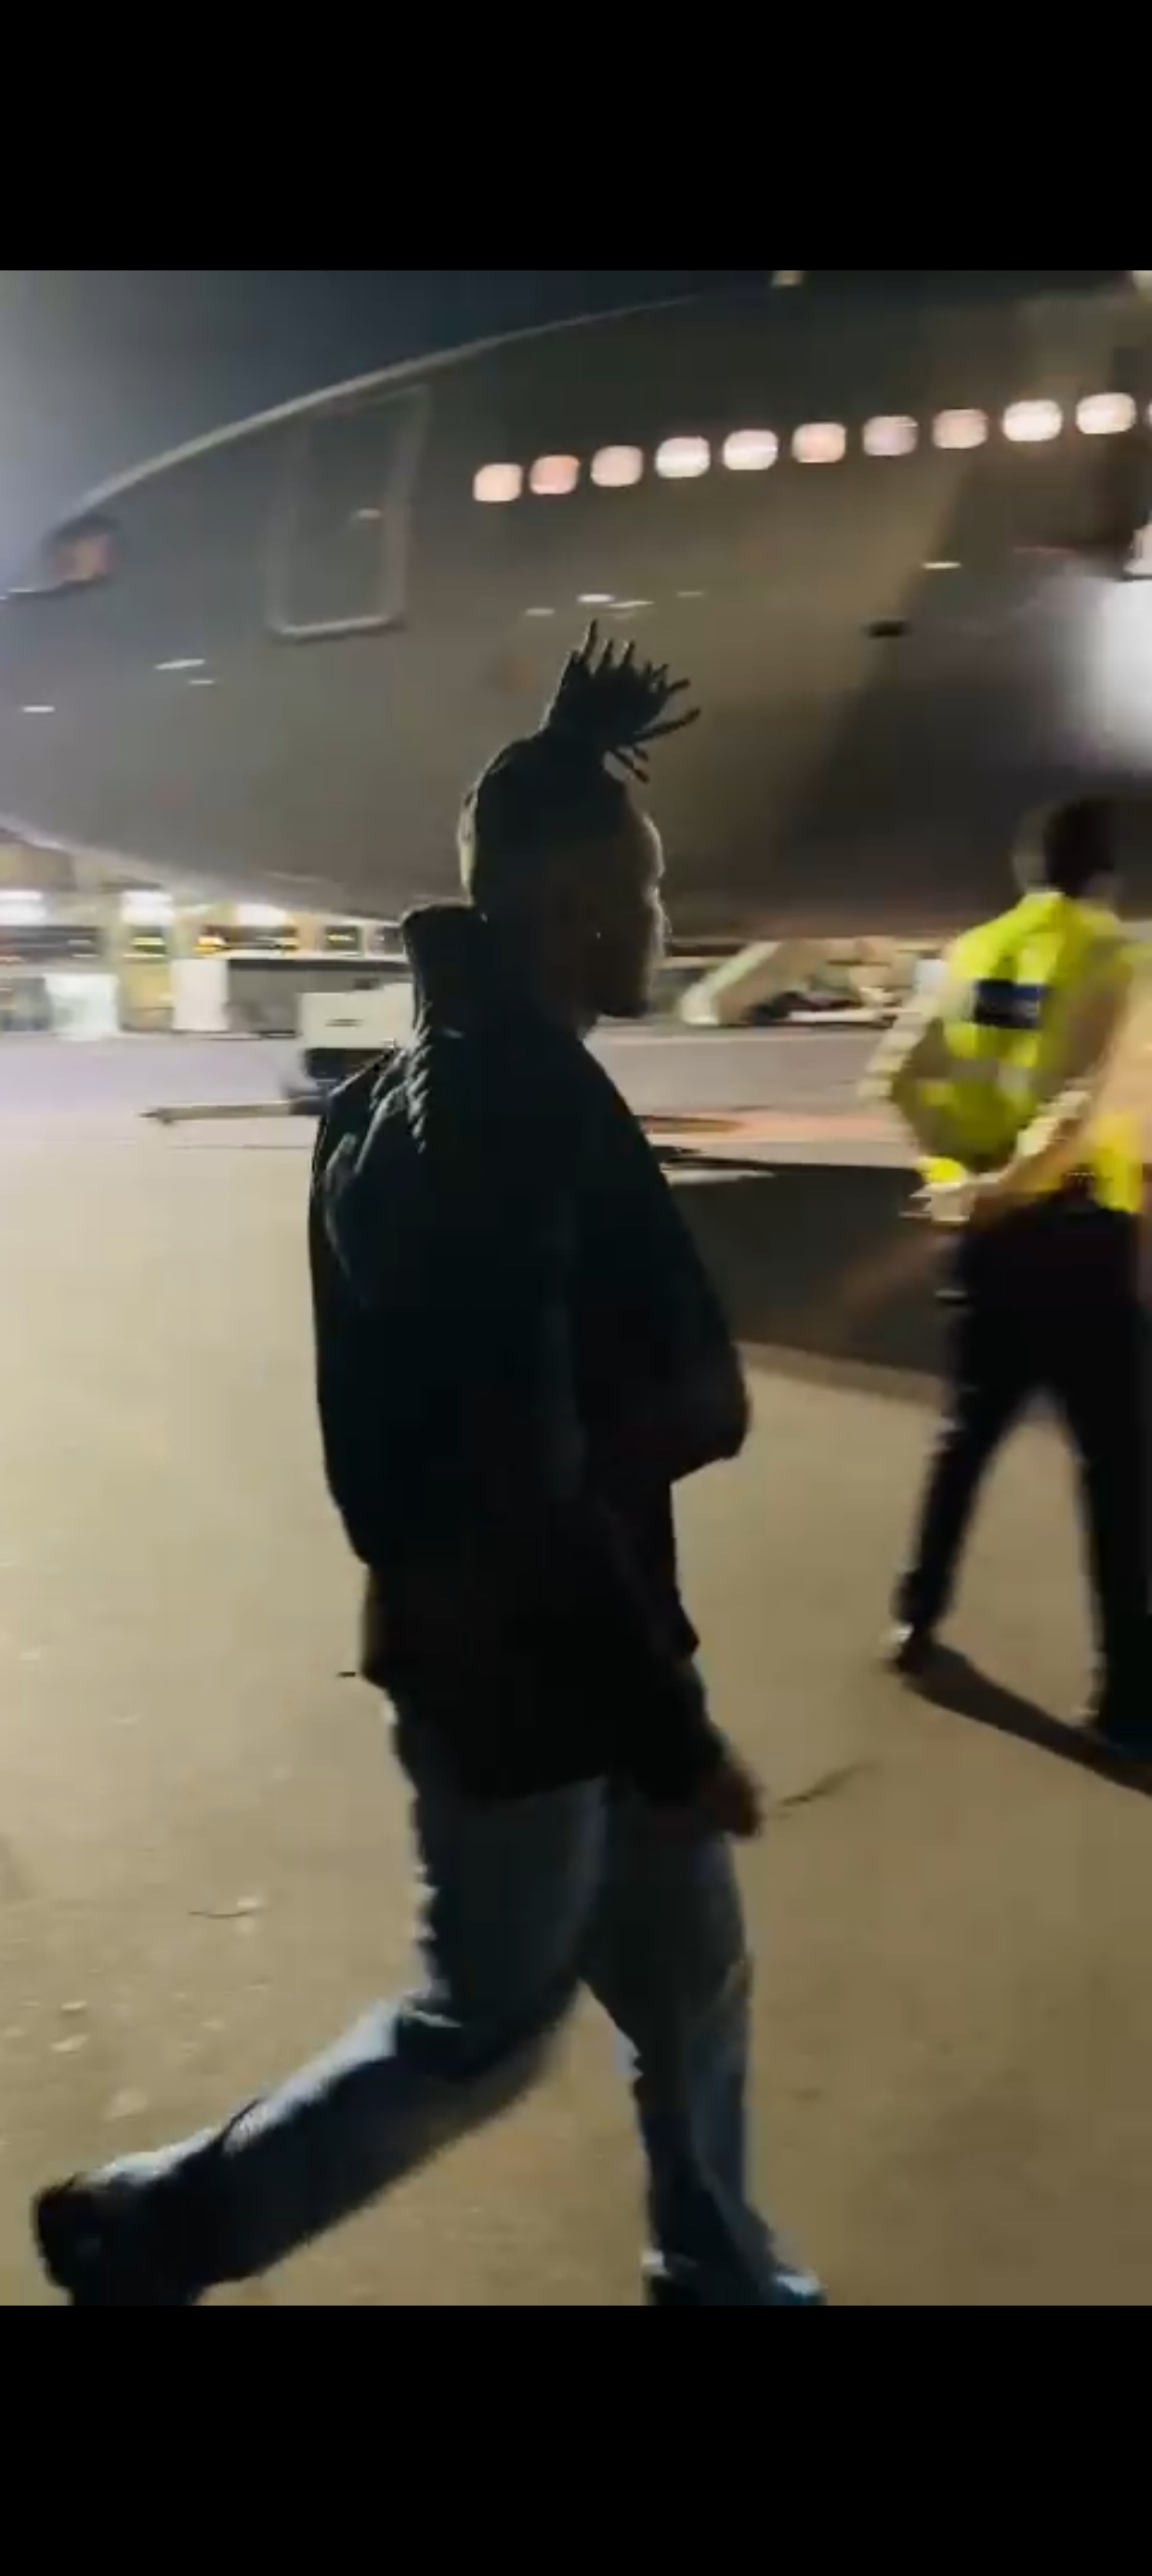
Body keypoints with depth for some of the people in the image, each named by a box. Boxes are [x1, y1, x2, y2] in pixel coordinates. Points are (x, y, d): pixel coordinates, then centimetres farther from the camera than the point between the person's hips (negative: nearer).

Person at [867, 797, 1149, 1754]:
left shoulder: (974, 952, 7)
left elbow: (896, 1075, 0)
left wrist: (963, 1162, 2)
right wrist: (1008, 1185, -14)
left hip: (990, 1231, 6)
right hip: (1075, 1228, -6)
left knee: (968, 1430, 21)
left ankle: (915, 1620, 29)